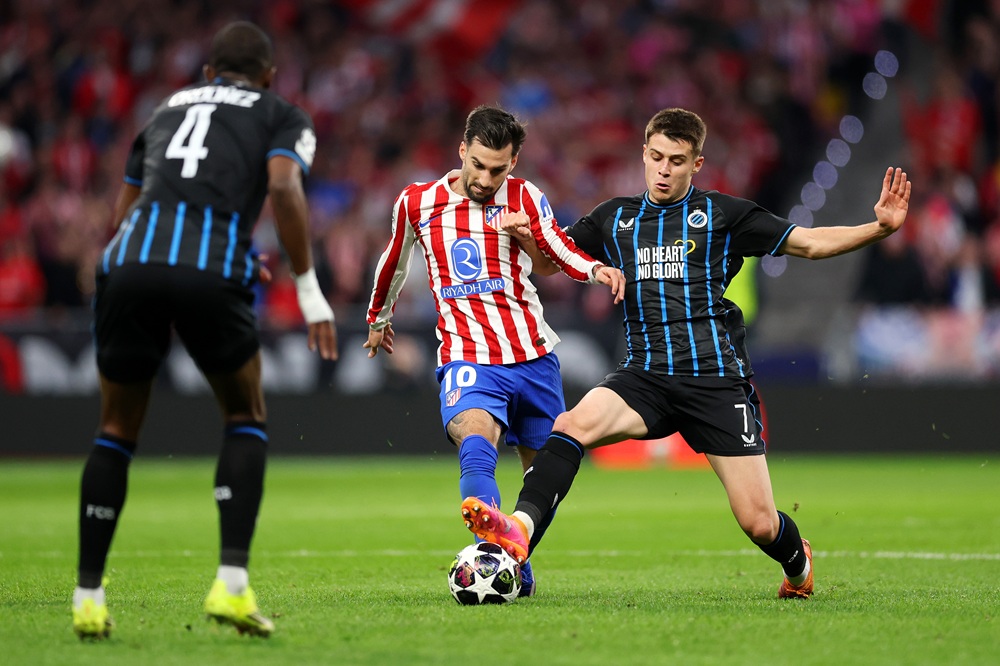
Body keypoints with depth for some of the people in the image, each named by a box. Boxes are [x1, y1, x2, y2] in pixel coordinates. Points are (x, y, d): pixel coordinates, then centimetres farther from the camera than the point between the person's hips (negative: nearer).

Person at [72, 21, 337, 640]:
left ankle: (88, 597, 13)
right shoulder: (284, 116, 21)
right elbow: (284, 188, -1)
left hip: (129, 264, 3)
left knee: (117, 431, 19)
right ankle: (232, 583, 2)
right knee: (248, 420, 17)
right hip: (211, 271, -3)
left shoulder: (168, 109, 33)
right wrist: (310, 291, 1)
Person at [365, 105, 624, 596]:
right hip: (467, 358, -2)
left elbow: (560, 254, -11)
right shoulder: (417, 202, 7)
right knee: (476, 449, -31)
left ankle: (515, 565, 33)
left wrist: (596, 269, -32)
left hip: (534, 357, 2)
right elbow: (395, 259, 26)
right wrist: (378, 316, 38)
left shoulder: (523, 198, 4)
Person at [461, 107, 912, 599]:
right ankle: (520, 531, -44)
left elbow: (808, 243, 8)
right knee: (573, 425, -30)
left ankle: (798, 564, 30)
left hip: (716, 377, -2)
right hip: (646, 375, 2)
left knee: (759, 524, -5)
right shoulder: (614, 218, 15)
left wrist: (878, 227, -6)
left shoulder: (721, 214, 6)